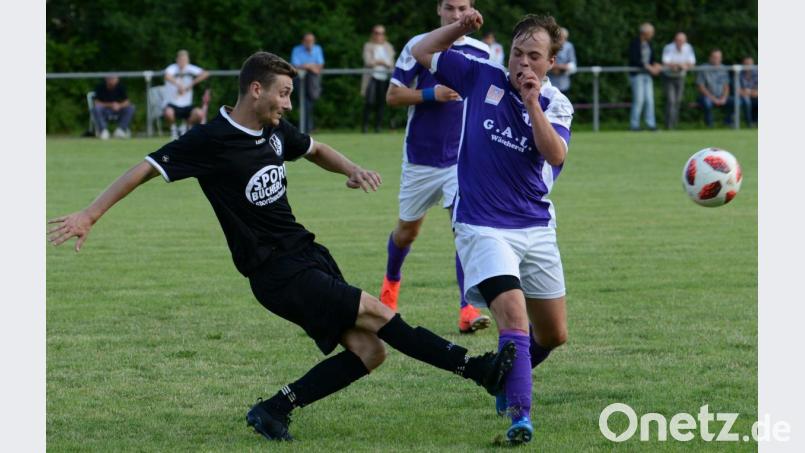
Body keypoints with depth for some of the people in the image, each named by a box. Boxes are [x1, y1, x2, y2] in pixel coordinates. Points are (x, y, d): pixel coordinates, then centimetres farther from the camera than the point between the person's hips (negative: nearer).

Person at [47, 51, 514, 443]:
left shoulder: (276, 130, 9)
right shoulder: (210, 141, -13)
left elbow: (315, 149, 29)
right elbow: (147, 168, -10)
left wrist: (352, 169, 8)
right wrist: (90, 215, -13)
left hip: (308, 255, 9)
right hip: (278, 272, -8)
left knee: (368, 350, -2)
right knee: (376, 313, -16)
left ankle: (276, 408, 5)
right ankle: (476, 367, -9)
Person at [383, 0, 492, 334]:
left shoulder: (481, 53, 3)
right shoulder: (418, 46, -6)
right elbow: (393, 95, -6)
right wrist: (432, 94, -20)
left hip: (462, 157, 1)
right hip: (420, 158, -1)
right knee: (408, 229, 14)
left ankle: (467, 310, -19)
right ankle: (391, 280, 45)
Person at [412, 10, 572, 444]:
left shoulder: (556, 104, 0)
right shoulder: (482, 78, -1)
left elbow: (556, 155, -19)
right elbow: (422, 52, 8)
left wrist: (531, 102, -25)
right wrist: (460, 26, -6)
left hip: (537, 229, 4)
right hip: (483, 227, -4)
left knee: (553, 334, 13)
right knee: (514, 317, -23)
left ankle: (510, 376, 43)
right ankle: (519, 416, -26)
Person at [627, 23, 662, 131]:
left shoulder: (648, 44, 11)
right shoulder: (635, 43, -11)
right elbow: (633, 59, -20)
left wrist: (656, 65, -4)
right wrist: (648, 67, -23)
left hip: (647, 75, 7)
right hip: (637, 74, -7)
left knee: (649, 99, 0)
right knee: (639, 100, -10)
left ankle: (651, 124, -1)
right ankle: (634, 125, -3)